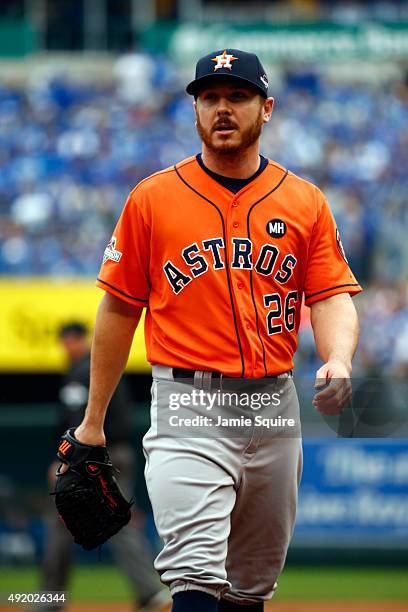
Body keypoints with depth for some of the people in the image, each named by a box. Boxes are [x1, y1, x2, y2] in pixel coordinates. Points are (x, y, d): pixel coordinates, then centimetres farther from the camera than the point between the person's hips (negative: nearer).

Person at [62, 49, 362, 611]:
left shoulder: (305, 202, 7)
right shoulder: (152, 199, 2)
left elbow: (332, 297, 1)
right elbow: (120, 309, 7)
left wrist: (339, 361, -22)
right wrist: (93, 420, 8)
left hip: (276, 407, 3)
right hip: (188, 405, -3)